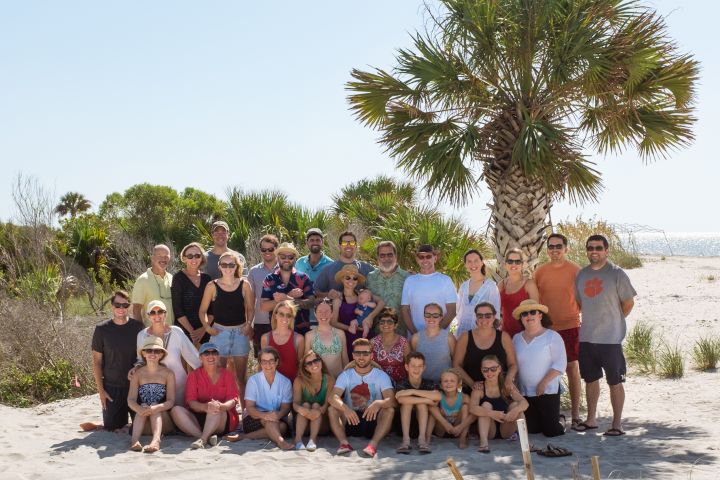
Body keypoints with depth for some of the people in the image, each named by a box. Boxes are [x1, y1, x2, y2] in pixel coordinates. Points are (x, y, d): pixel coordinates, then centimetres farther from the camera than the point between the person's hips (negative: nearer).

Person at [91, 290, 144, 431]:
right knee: (111, 427, -1)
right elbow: (97, 361, 0)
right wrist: (100, 390, -4)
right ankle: (122, 416, 32)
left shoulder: (138, 327, -2)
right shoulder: (102, 329, -4)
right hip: (112, 387, -1)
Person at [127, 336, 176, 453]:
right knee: (144, 406, -25)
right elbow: (131, 400, -5)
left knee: (155, 406, -27)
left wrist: (156, 408, -30)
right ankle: (135, 439, -47)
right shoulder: (138, 373, 6)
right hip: (144, 426, 1)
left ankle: (156, 440, -53)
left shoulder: (168, 374, 1)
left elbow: (171, 401, -7)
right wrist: (140, 409, -29)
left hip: (163, 421, -1)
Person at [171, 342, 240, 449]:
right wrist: (204, 407, -29)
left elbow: (233, 400, -6)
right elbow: (190, 401, -4)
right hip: (199, 418, 2)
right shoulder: (194, 375, 8)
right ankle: (208, 438, -40)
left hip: (224, 420, -2)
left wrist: (221, 406, -32)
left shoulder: (227, 375, 7)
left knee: (215, 409, -33)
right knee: (176, 410, -24)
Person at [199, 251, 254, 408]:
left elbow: (250, 309, 8)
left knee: (240, 376, 6)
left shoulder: (244, 285, 0)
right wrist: (207, 327, -7)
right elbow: (203, 310, 6)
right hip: (219, 332, 0)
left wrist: (248, 324, -7)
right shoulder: (212, 286, -1)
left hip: (240, 332, 0)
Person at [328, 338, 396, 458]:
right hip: (351, 418, 1)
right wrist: (345, 408, -39)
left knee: (389, 410, -29)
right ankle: (344, 443, -38)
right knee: (332, 409, -24)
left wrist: (378, 404, -41)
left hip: (373, 421, -1)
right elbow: (333, 397, -16)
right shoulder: (346, 375, 2)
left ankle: (373, 444, -41)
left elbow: (392, 400, -16)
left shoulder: (381, 375, -1)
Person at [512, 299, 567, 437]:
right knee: (532, 430, 7)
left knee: (551, 431, -5)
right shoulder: (517, 339, 8)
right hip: (524, 393, 4)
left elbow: (560, 364, -13)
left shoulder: (552, 337, -7)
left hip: (548, 391, -4)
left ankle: (560, 421, 29)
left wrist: (543, 383, -19)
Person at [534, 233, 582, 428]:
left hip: (570, 326, -3)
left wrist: (574, 313, -5)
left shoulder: (575, 270, -3)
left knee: (572, 368, 1)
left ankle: (575, 414, 8)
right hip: (545, 328, 3)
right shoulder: (540, 271, 6)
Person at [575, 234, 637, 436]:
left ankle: (617, 423, 7)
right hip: (586, 337, 6)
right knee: (590, 379, 15)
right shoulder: (581, 275, 9)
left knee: (615, 381, -1)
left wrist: (613, 321, 7)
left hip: (610, 338, -6)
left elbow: (628, 303, -3)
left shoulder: (617, 273, -8)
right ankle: (591, 419, 26)